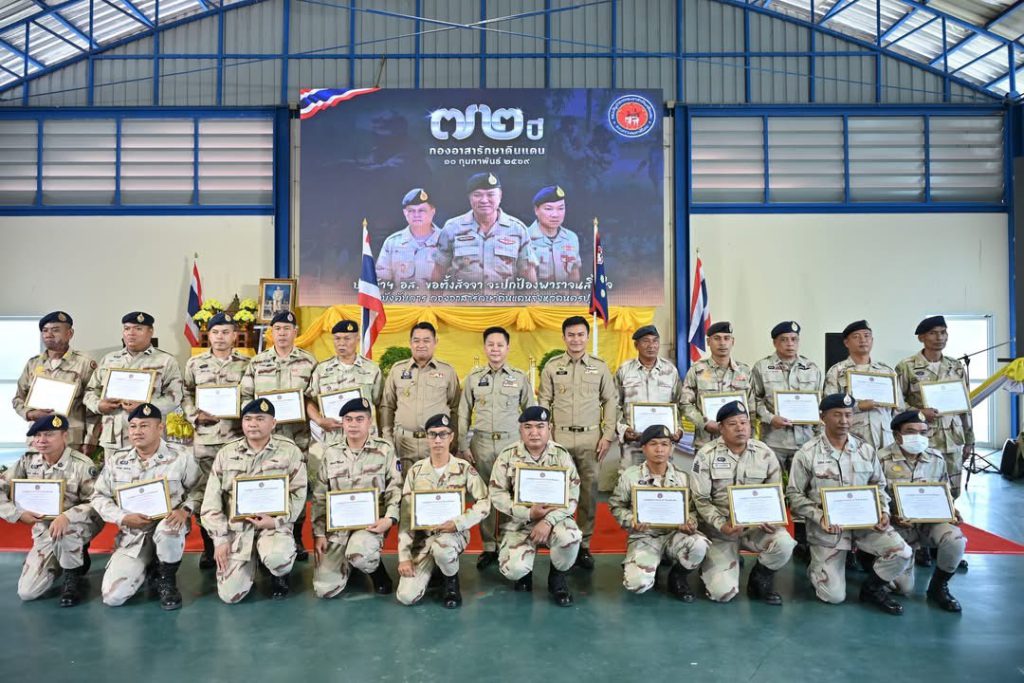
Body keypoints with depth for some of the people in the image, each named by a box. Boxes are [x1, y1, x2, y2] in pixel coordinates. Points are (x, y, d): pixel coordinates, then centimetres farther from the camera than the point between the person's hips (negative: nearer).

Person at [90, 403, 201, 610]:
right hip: (132, 535, 2)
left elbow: (197, 489, -1)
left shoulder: (180, 457, -7)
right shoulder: (116, 461, 0)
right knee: (112, 596, -12)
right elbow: (99, 497, 5)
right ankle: (148, 568, 21)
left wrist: (185, 510, -21)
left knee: (167, 530, -41)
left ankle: (167, 579, -9)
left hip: (167, 526, -2)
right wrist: (123, 517, -11)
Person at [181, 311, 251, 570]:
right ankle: (208, 547, 21)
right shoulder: (194, 363, 9)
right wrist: (196, 416, -5)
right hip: (204, 438, 2)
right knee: (204, 492, 7)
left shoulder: (247, 364, 4)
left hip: (237, 437, -1)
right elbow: (185, 395, 10)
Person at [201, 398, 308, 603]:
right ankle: (253, 559, 25)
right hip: (236, 527, 2)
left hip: (274, 524, -2)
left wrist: (277, 521, -17)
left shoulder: (289, 451, -3)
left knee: (277, 557, -35)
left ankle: (280, 575, 4)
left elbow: (298, 494, -3)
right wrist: (220, 539, -2)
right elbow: (211, 500, 5)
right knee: (230, 594, -8)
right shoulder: (226, 453, 4)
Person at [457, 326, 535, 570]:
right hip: (481, 443, 1)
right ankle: (489, 547, 16)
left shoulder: (520, 377, 4)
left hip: (512, 443, -1)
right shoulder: (473, 378, 7)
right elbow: (463, 414, 9)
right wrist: (463, 446, 4)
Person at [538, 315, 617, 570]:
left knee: (589, 492, 5)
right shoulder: (551, 367, 4)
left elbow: (611, 401, 7)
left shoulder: (600, 366, 5)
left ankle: (584, 545, 16)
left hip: (590, 437, 1)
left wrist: (608, 436, 0)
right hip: (559, 437, 0)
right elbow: (544, 403, 5)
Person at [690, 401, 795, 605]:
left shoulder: (765, 453, -1)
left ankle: (760, 581, 2)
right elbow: (700, 500, -8)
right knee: (722, 592, -15)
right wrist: (721, 525, -21)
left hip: (756, 523, 3)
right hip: (720, 527, -2)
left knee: (784, 543, -30)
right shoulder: (706, 454, -9)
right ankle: (714, 564, 22)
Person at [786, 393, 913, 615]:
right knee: (833, 596, -7)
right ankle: (816, 566, 29)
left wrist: (883, 512, -7)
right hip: (826, 527, -4)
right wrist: (819, 516, -21)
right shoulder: (807, 453, -9)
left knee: (902, 553, -21)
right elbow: (794, 495, -7)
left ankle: (873, 588, 9)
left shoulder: (866, 450, 3)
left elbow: (879, 486, 13)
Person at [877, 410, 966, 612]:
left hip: (932, 520, 3)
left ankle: (938, 586, -2)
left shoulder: (937, 459, 0)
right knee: (905, 589, -6)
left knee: (955, 539, -32)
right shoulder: (883, 459, -14)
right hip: (899, 525, -3)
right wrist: (892, 517, -26)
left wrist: (952, 510, -10)